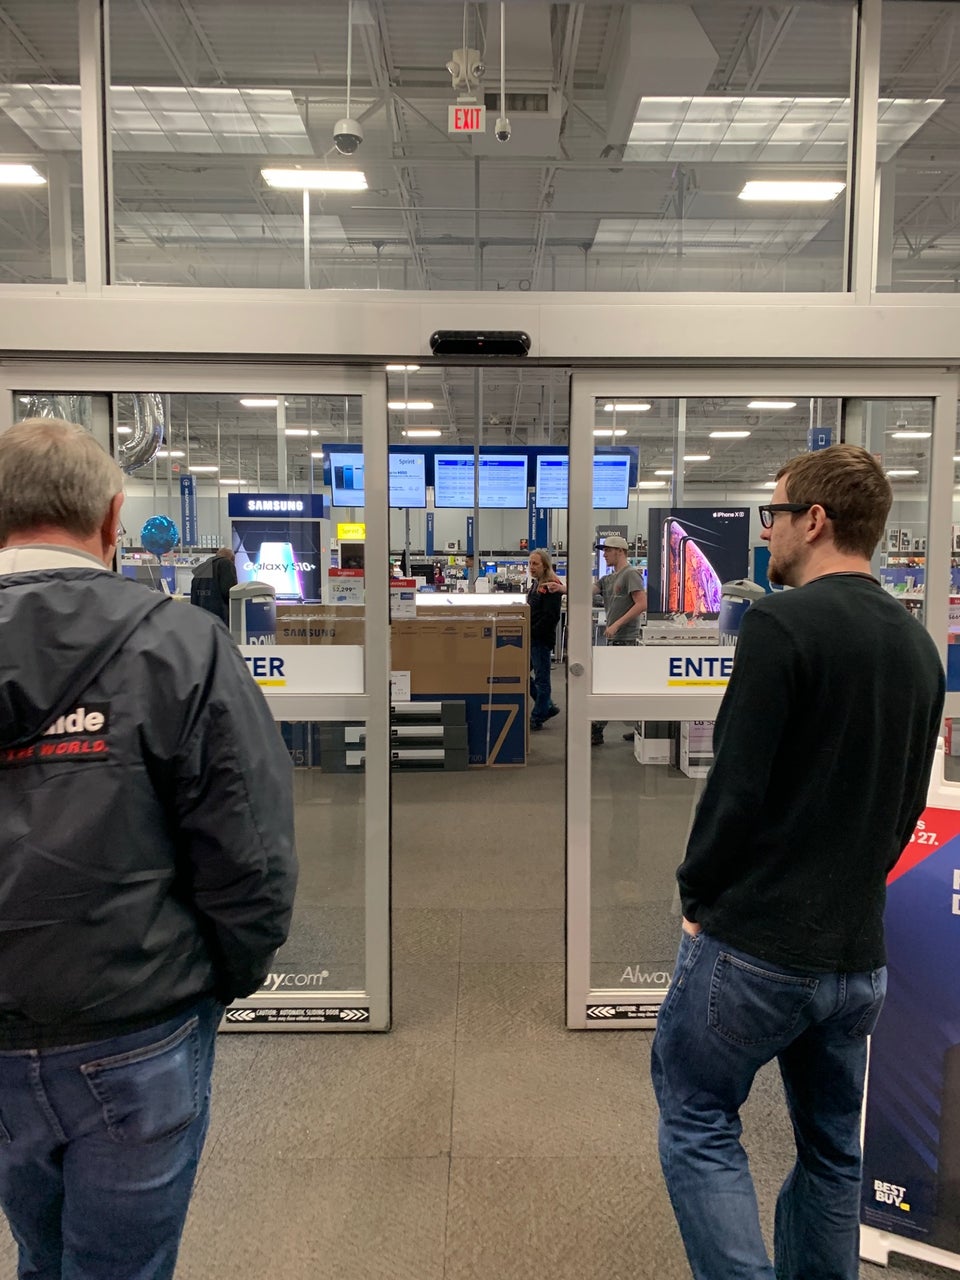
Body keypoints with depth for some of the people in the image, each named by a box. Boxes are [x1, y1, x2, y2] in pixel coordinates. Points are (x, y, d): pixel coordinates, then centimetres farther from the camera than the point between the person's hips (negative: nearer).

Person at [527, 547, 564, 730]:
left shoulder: (551, 587, -14)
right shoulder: (535, 585, 16)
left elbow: (550, 616, -20)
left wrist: (531, 632, -19)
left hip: (542, 640, -10)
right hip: (531, 640, 10)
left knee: (541, 679, 1)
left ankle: (537, 718, 11)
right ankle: (548, 707, 23)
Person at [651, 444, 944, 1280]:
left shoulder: (783, 623, -16)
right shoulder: (919, 646, 7)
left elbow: (738, 786, -19)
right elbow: (908, 805, 12)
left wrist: (698, 896, -5)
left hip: (755, 943, -7)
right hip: (859, 953, 8)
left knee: (699, 1125, 11)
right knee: (831, 1150, 21)